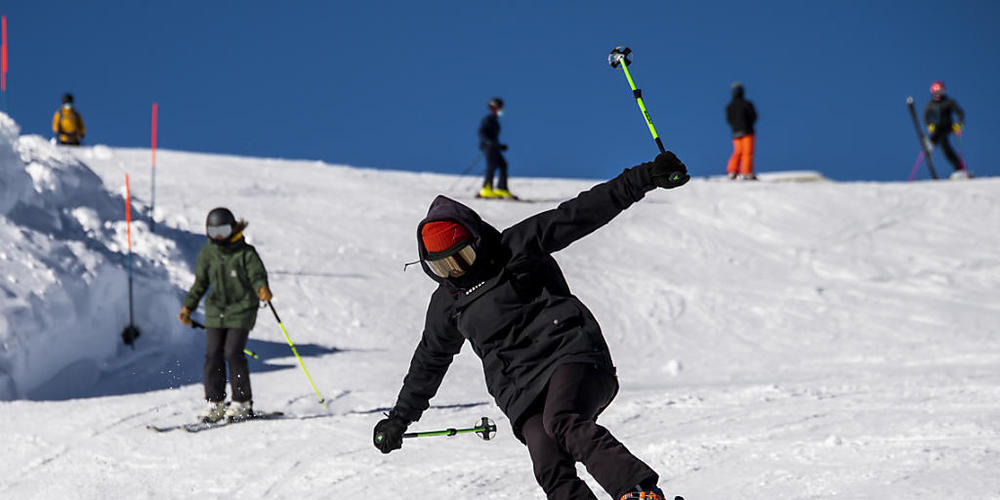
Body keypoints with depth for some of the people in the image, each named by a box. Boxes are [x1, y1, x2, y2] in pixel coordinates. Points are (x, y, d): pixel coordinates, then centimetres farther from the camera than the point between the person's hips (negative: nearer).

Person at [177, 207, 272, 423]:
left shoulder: (246, 253, -7)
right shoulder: (207, 253, 6)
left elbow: (257, 275, -14)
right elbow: (200, 282, 12)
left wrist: (262, 288, -37)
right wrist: (188, 306, 4)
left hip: (241, 310, -5)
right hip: (215, 311, 5)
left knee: (233, 353, -11)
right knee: (213, 354, -1)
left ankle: (242, 403, -1)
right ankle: (215, 403, 7)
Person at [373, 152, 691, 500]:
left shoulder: (518, 245, 7)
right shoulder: (447, 303, 19)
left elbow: (582, 213, 3)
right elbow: (429, 360, 33)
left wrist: (647, 177, -3)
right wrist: (401, 416, 37)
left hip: (570, 353, -4)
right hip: (521, 390, 4)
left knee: (562, 422, -34)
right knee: (551, 471, -21)